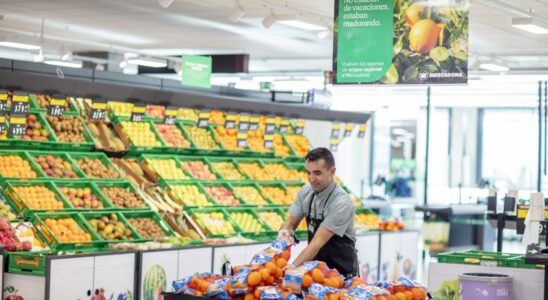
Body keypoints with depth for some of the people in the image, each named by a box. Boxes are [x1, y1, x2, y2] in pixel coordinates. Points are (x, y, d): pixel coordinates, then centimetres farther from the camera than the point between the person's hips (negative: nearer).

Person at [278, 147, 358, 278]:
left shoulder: (342, 203, -20)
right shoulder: (305, 192, -1)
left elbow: (318, 242, -25)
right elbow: (290, 223, 7)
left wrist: (292, 268, -32)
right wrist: (285, 232, -16)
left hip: (341, 271, -5)